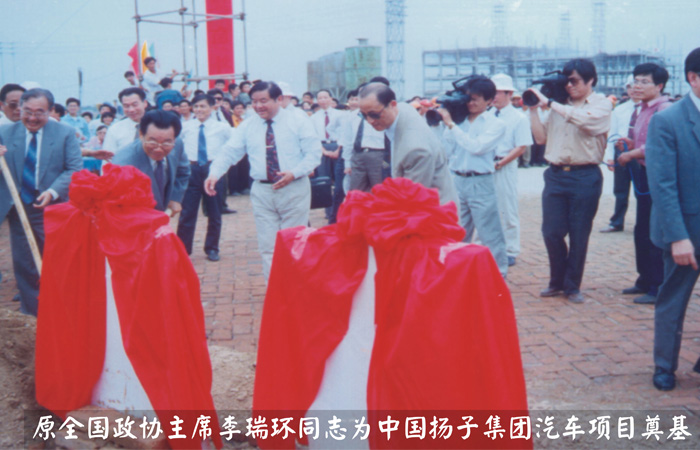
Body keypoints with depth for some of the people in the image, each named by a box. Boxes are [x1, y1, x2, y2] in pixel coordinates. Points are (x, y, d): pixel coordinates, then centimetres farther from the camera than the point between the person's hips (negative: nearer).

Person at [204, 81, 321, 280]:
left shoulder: (298, 122, -1)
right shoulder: (247, 127, 6)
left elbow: (314, 153, -4)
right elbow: (229, 152, 3)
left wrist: (294, 173, -19)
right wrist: (214, 173, -15)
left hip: (294, 190, -2)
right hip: (262, 192, 2)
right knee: (268, 246, 3)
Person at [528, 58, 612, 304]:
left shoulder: (602, 104, 1)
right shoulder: (560, 106, 13)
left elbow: (582, 118, -21)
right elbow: (541, 137, 12)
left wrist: (549, 102, -17)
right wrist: (533, 108, 4)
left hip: (585, 176, -4)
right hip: (556, 174, 4)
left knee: (579, 235, 3)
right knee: (551, 232, 2)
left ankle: (572, 286, 18)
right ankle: (557, 281, 22)